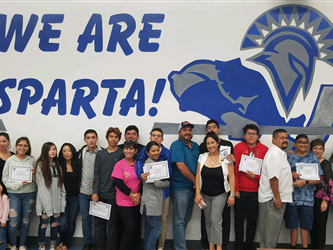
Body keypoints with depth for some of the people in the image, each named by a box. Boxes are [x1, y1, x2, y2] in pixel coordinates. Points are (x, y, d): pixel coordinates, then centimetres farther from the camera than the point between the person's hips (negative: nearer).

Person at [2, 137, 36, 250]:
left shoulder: (32, 160, 3)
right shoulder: (10, 160, -2)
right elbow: (5, 179, -3)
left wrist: (34, 174, -10)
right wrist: (18, 184, -14)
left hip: (29, 194, 2)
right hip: (13, 194, -2)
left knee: (26, 220, 9)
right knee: (13, 222, -5)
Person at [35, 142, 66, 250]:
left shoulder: (57, 165, 12)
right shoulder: (40, 165, -6)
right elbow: (41, 185, -11)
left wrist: (63, 199, 6)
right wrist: (46, 202, -15)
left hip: (56, 200, 5)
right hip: (45, 199, -5)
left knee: (55, 224, 8)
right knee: (43, 223, 1)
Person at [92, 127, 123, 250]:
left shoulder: (122, 154, 2)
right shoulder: (100, 154, 11)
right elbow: (96, 174, 7)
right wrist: (95, 192, -1)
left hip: (114, 195, -3)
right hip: (100, 195, 3)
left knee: (112, 224, 2)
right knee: (99, 223, 6)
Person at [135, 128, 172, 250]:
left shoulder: (167, 153, 5)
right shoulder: (144, 150, 4)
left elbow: (169, 171, -3)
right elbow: (139, 164, -11)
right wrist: (141, 174, -29)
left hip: (163, 188, 1)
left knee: (163, 218, 5)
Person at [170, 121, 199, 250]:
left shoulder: (195, 146, 12)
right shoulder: (176, 145, -10)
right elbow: (181, 166, -18)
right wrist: (196, 181, -11)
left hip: (192, 187, 7)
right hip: (180, 188, -7)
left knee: (186, 219, 15)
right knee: (179, 220, -2)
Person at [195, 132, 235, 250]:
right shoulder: (202, 157, 2)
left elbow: (231, 177, -7)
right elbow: (198, 176, 2)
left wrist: (232, 194, -11)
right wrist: (197, 193, -4)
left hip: (220, 195, -4)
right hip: (205, 195, 4)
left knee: (215, 220, -13)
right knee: (208, 221, 9)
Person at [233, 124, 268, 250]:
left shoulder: (264, 149, 2)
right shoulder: (238, 147, -1)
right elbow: (234, 168, -4)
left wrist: (255, 176, -12)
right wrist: (235, 189, -7)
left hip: (256, 191, 1)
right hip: (240, 190, -1)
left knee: (252, 219, 8)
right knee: (239, 218, 6)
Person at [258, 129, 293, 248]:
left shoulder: (280, 153, 17)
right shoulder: (275, 154, -18)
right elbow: (273, 178, -24)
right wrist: (277, 198, -23)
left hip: (277, 198, 10)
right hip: (273, 199, -10)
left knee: (274, 228, 17)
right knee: (271, 230, -2)